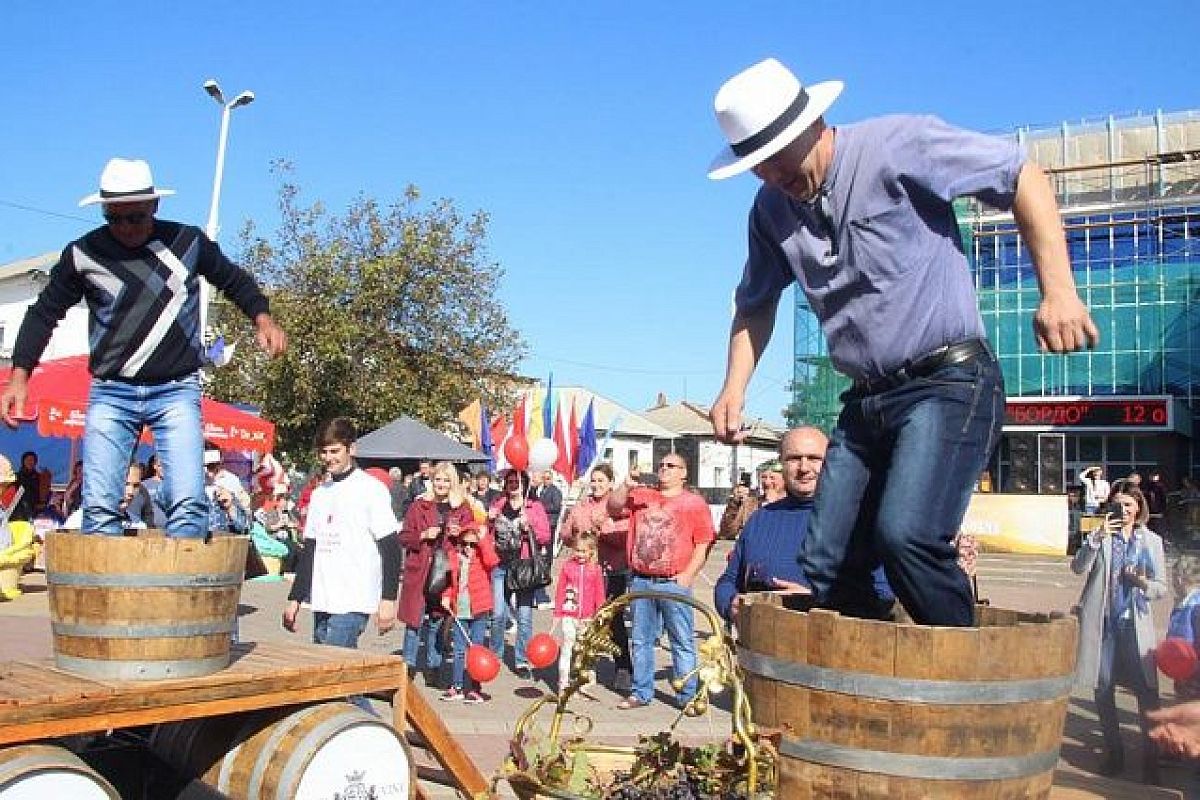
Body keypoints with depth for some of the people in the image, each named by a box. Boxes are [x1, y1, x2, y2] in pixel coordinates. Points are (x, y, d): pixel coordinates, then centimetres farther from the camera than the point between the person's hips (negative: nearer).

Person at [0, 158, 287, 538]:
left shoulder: (188, 241, 1)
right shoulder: (82, 254, 1)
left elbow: (234, 280, 16)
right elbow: (44, 313, 10)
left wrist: (262, 318, -3)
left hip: (177, 390, -1)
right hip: (110, 393, 1)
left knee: (188, 503, -14)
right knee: (99, 508, -5)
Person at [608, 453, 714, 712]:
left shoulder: (694, 502, 3)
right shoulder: (641, 496, 14)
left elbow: (703, 543, -1)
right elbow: (613, 508, 6)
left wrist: (688, 574, -10)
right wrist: (626, 487, -10)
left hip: (675, 583, -4)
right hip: (640, 582, 4)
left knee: (683, 641, 0)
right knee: (641, 639, 11)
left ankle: (688, 696, 7)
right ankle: (641, 692, 21)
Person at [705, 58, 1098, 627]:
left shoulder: (894, 146, -11)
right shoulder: (770, 210, 8)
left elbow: (1021, 177, -8)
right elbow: (756, 302, 22)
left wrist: (1058, 290, -17)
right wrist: (734, 388, 9)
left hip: (948, 384, -7)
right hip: (865, 402, 7)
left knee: (904, 535, -26)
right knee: (825, 569, 4)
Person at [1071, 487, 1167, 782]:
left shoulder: (1151, 541, 7)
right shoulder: (1100, 536, 5)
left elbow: (1162, 588, 7)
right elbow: (1078, 568, -9)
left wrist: (1143, 583, -15)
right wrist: (1096, 538, -21)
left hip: (1135, 624, 0)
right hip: (1101, 623, 1)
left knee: (1147, 691, -8)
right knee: (1103, 689, 7)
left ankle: (1151, 756, 6)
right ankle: (1113, 752, 21)